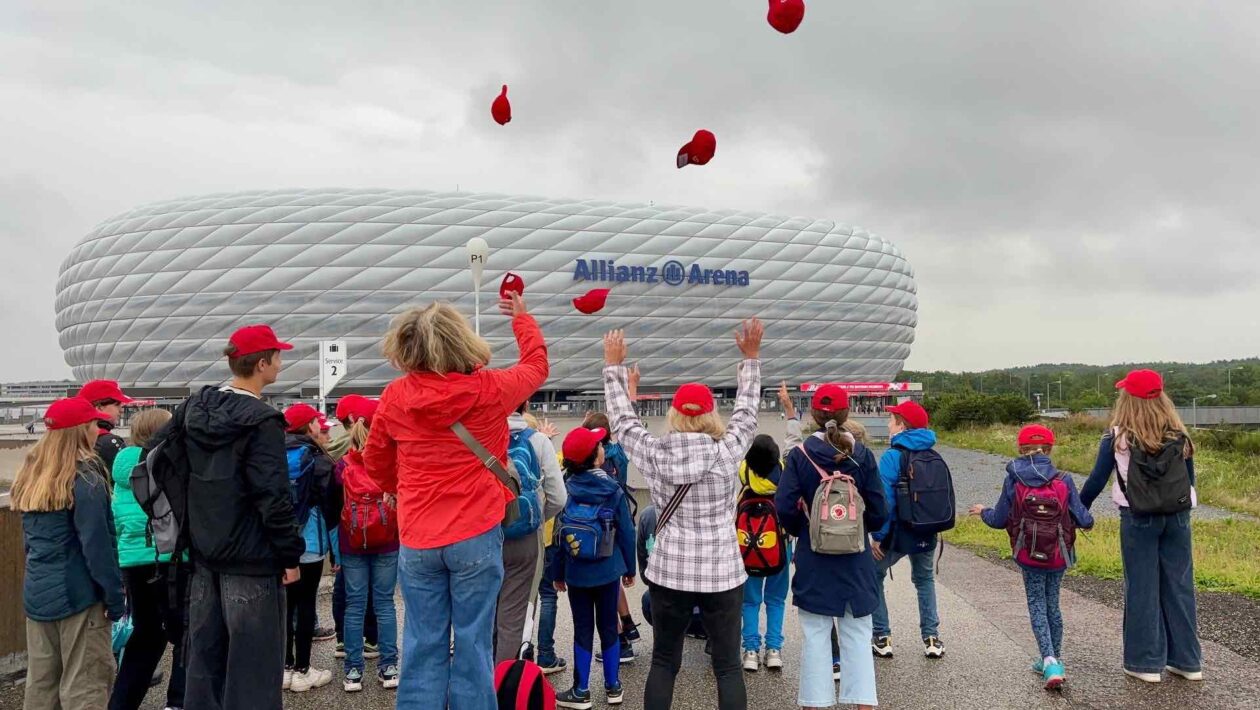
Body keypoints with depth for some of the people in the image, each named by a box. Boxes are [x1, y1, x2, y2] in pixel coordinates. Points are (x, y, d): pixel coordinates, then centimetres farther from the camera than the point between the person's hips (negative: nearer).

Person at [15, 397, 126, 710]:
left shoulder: (30, 475, 9)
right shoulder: (84, 478, -16)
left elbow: (30, 539, 17)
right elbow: (97, 545, -17)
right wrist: (115, 595, -12)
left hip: (37, 592, 8)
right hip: (77, 593, -8)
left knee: (40, 685, 16)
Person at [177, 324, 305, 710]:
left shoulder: (194, 407, 5)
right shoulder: (261, 421, -18)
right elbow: (273, 496, -21)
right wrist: (291, 553, -13)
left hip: (204, 552, 8)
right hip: (251, 559, -8)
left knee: (205, 653, 17)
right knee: (252, 662, 1)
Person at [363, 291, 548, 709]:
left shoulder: (396, 397, -3)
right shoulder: (490, 389, -8)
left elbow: (375, 462, 11)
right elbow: (536, 365, 13)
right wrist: (522, 317, 29)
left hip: (417, 539, 2)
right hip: (477, 536, -2)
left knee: (423, 646, 10)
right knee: (473, 644, 7)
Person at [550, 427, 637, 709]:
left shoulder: (564, 490, -6)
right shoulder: (613, 490, -9)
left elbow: (558, 534, -2)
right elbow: (627, 532, -5)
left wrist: (558, 573, 7)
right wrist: (630, 568, 7)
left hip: (576, 573, 1)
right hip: (607, 571, 0)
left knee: (582, 630, 8)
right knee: (608, 628, 12)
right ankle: (613, 687, 22)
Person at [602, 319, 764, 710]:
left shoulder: (654, 454, -7)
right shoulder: (727, 451, -10)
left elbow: (622, 419, 8)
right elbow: (746, 411, 6)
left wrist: (613, 367, 18)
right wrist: (751, 358, 16)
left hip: (670, 571, 1)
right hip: (723, 573, -1)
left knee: (663, 662, 13)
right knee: (728, 665, 8)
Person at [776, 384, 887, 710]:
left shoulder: (799, 455, -8)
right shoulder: (862, 455, -4)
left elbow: (785, 507, -13)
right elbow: (879, 511, -4)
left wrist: (800, 532, 7)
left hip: (814, 560, -1)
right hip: (855, 560, 1)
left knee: (815, 635, 7)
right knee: (857, 634, 11)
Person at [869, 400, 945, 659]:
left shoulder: (892, 456, -15)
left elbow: (885, 500, -19)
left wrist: (878, 536, -15)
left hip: (898, 533, -5)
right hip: (927, 535, 6)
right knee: (925, 581, 26)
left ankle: (882, 638, 10)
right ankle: (932, 638, 20)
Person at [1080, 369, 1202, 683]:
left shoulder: (1118, 438, -9)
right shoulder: (1179, 436, 1)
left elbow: (1097, 481, -6)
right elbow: (1190, 479, 9)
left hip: (1138, 519, -3)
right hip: (1177, 517, 3)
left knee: (1141, 589, 6)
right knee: (1179, 586, 12)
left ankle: (1146, 662, 12)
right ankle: (1187, 660, 21)